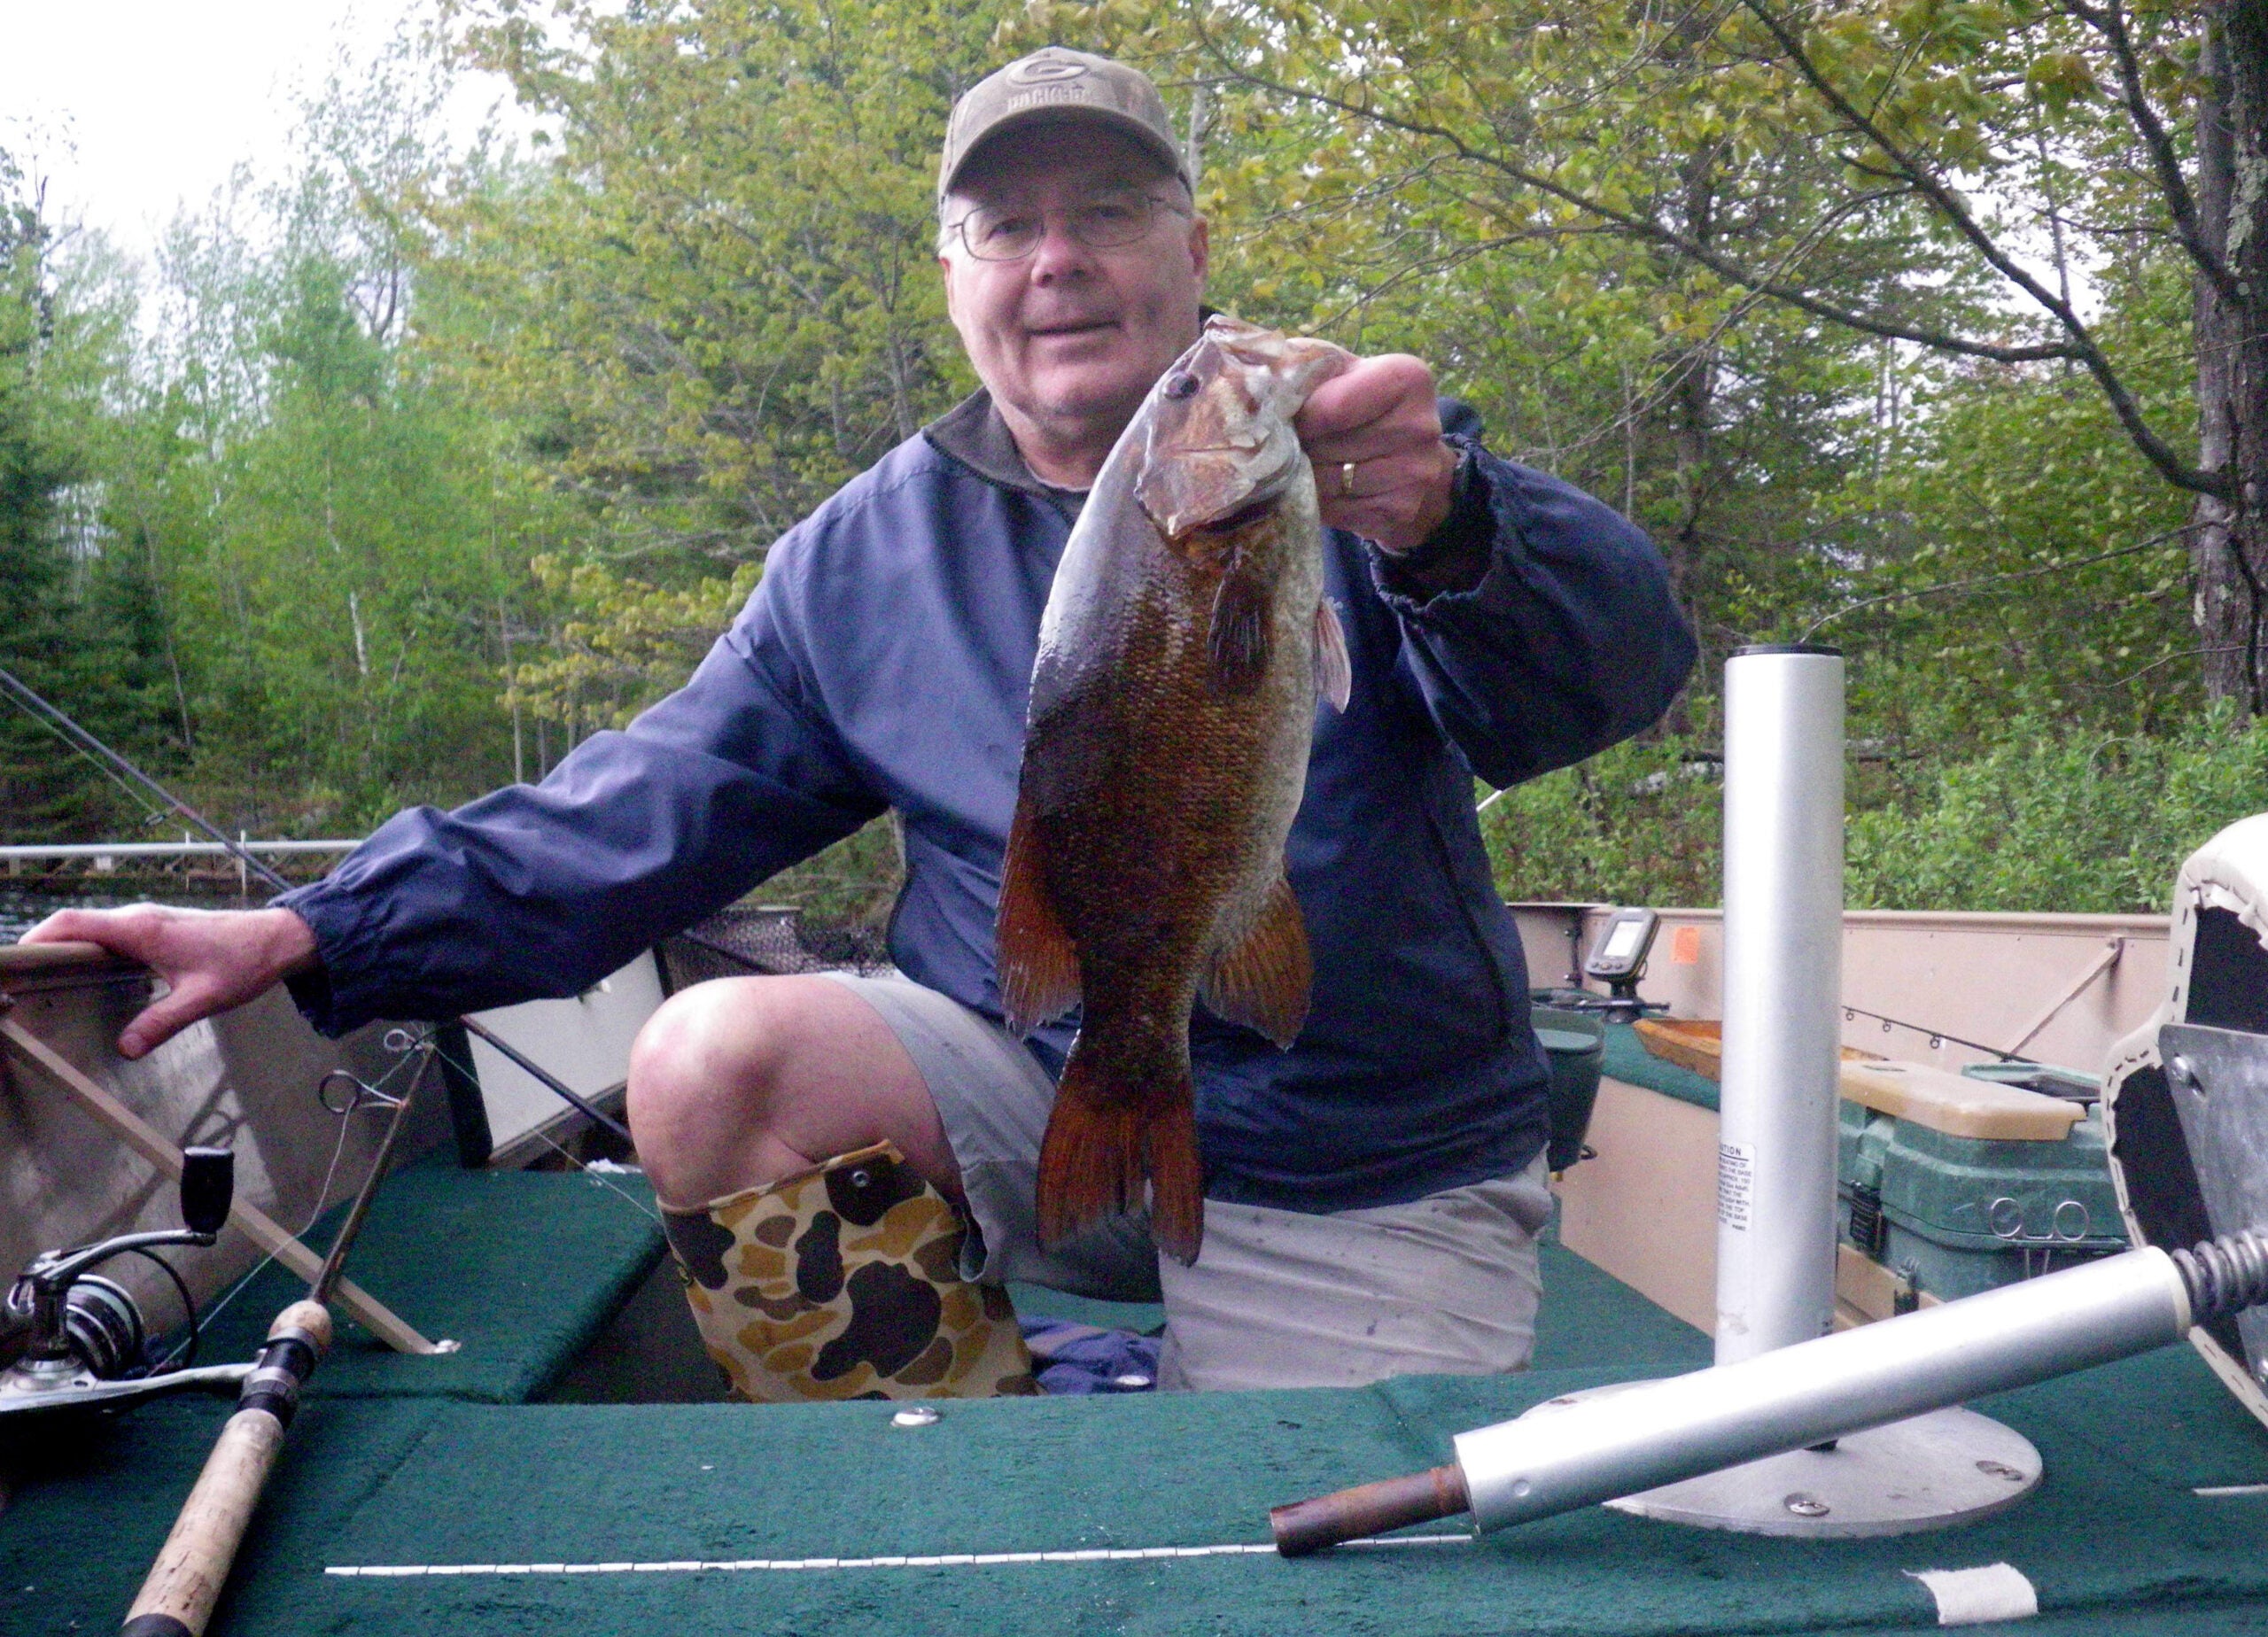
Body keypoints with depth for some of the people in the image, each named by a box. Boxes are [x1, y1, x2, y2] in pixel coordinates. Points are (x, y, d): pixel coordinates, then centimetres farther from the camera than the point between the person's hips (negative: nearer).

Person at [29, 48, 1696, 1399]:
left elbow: (1616, 668, -20)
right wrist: (312, 935, -8)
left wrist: (1444, 529, -43)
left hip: (1364, 1193, -1)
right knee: (713, 1057, -22)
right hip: (1036, 1092, 2)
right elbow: (635, 815, 3)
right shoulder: (867, 557, 4)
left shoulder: (1347, 454, -4)